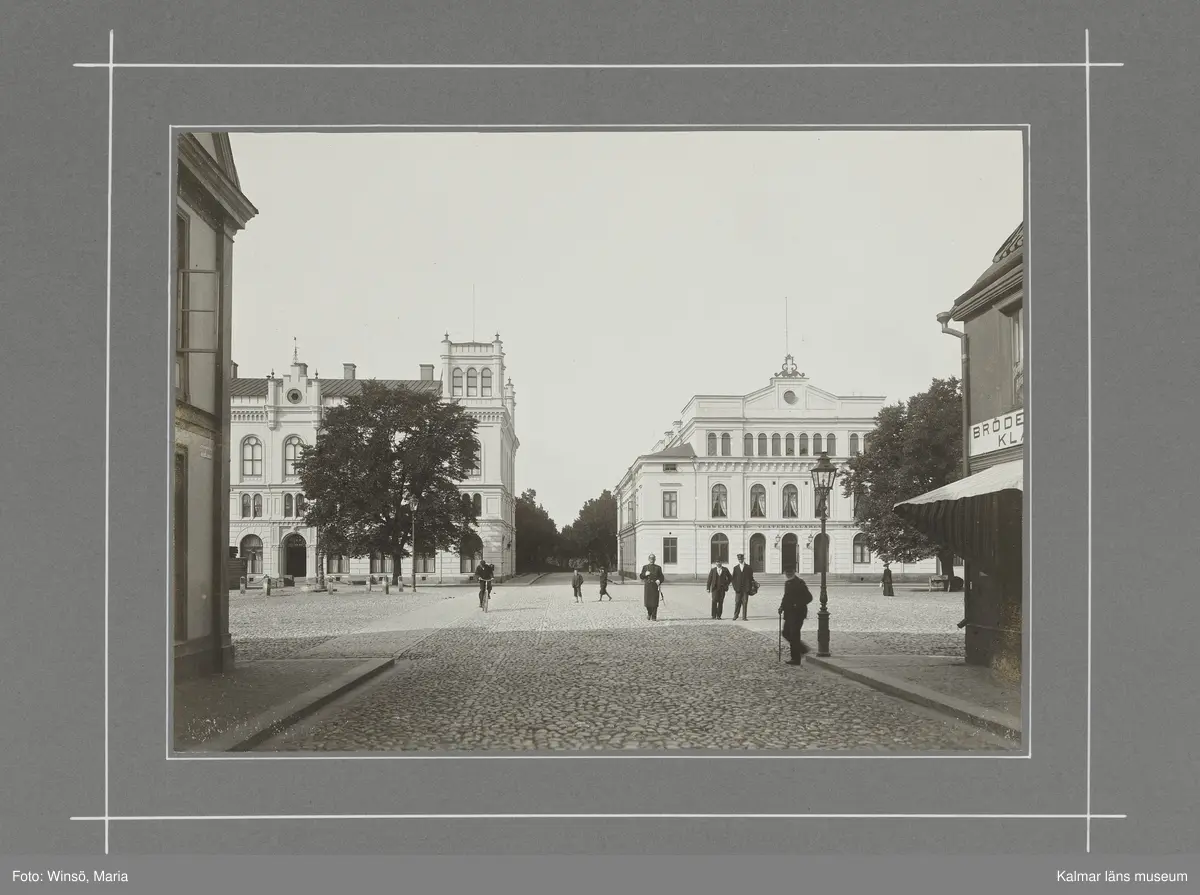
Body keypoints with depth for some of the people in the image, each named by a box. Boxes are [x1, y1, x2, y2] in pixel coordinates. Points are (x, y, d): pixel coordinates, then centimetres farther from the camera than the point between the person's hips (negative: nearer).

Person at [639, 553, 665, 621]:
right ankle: (649, 613, 28)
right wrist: (645, 574, -10)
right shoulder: (645, 567, 13)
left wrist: (659, 581, -13)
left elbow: (662, 577, 8)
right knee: (647, 602, 0)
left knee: (654, 603, -7)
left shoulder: (658, 567, 10)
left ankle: (654, 617, -1)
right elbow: (641, 577, 10)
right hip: (647, 586, 1)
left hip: (655, 586, -1)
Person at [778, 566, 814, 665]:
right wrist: (782, 606, 9)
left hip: (797, 613, -9)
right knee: (786, 633, 10)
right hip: (789, 613, 9)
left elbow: (809, 597, -14)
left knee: (794, 635, -7)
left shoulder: (799, 583, -12)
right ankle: (803, 648, 27)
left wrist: (797, 605, -20)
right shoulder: (787, 583, 14)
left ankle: (796, 659, 0)